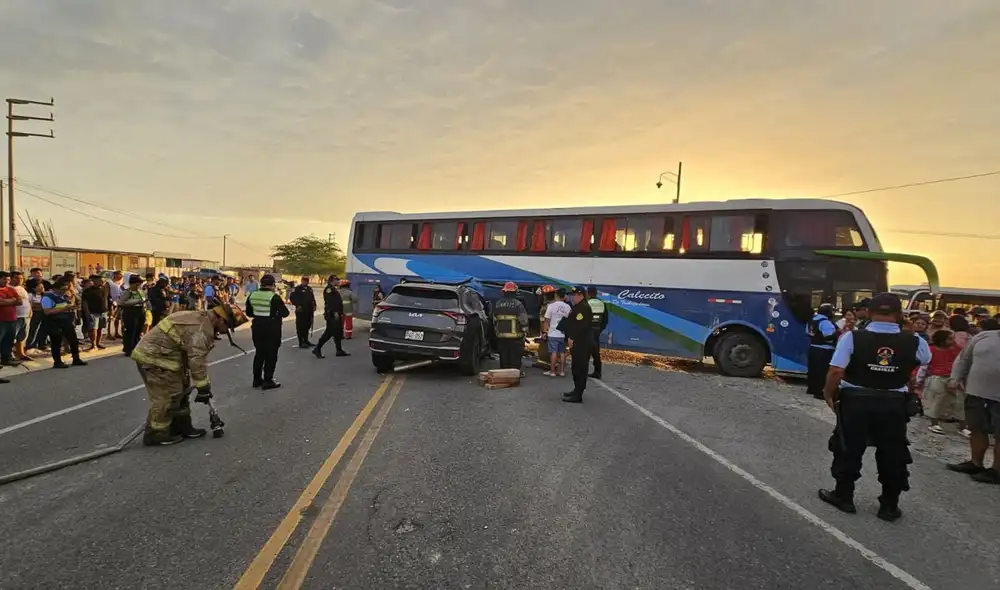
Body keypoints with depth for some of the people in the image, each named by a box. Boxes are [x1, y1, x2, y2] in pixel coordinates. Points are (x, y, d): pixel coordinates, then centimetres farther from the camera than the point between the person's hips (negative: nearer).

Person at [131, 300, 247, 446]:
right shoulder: (202, 328, -23)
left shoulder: (201, 319, 12)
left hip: (156, 354, 11)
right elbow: (197, 360, -24)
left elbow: (192, 355, 19)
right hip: (154, 357, -11)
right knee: (167, 397, -5)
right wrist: (203, 387, -16)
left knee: (180, 392, 15)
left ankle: (181, 426, 25)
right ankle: (155, 434, 7)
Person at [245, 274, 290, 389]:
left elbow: (249, 313, 10)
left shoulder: (252, 295, 3)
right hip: (272, 328, -6)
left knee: (259, 353, 17)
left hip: (257, 327, 6)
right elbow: (285, 313, -14)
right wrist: (276, 313, 7)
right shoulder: (274, 297, -16)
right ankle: (267, 381, 6)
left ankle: (257, 379, 23)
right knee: (271, 354, 3)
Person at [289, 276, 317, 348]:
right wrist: (297, 305, -19)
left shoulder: (309, 289, 17)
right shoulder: (297, 289, -7)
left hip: (309, 311, 8)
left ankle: (306, 341, 26)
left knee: (307, 326, 15)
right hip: (301, 311, -8)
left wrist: (314, 305, 8)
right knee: (300, 326, -4)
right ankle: (301, 343, 0)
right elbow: (292, 297, -12)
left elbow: (312, 298, 22)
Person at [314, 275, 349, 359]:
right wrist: (335, 312, -27)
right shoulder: (329, 289, -11)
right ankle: (317, 349, -3)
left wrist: (340, 313, 19)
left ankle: (339, 350, 14)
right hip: (332, 314, -10)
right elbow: (329, 302, -22)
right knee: (329, 332, -9)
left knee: (338, 333, 10)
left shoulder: (334, 289, 21)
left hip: (336, 314, 10)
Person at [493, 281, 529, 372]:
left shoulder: (497, 304, 9)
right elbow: (523, 319, -10)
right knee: (515, 357, 2)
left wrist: (496, 330, 25)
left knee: (504, 357, 11)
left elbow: (494, 320, 15)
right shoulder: (517, 304, -9)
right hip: (515, 337, -4)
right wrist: (525, 330, 1)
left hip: (501, 336, 5)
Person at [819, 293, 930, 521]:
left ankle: (843, 497, 26)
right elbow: (926, 361, 17)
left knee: (848, 450, 14)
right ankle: (889, 506, 28)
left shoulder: (852, 337, -15)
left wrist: (829, 393, -3)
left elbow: (836, 371, -19)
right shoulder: (915, 342, -6)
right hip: (894, 405, 2)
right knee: (893, 455, 17)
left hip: (856, 401, -2)